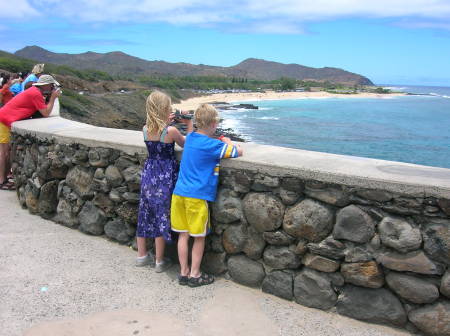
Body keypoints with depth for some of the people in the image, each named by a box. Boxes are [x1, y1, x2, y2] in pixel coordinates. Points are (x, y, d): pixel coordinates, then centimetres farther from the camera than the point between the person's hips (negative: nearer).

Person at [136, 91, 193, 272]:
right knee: (162, 216, 6)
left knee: (145, 215, 16)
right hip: (165, 177, -5)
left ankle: (141, 255, 31)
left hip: (149, 174, 5)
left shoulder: (146, 129, -3)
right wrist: (189, 125, 7)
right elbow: (186, 144, 0)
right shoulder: (171, 131, -18)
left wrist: (165, 123, 13)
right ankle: (160, 261, 17)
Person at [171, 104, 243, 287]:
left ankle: (184, 272, 23)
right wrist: (227, 142, 12)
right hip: (197, 196, -7)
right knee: (199, 237, 9)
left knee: (183, 235, 13)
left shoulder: (190, 137, 9)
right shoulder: (212, 145, -13)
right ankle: (194, 274, 19)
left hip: (179, 193, 7)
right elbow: (238, 152, -5)